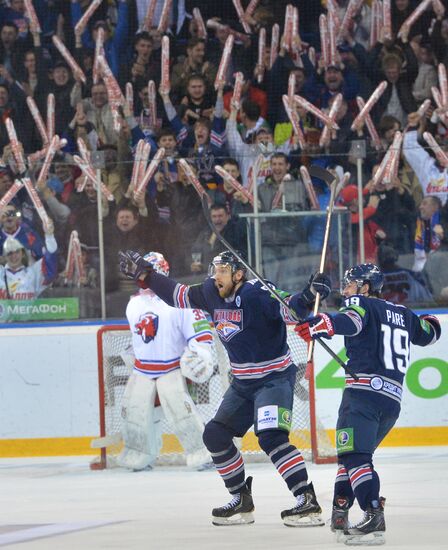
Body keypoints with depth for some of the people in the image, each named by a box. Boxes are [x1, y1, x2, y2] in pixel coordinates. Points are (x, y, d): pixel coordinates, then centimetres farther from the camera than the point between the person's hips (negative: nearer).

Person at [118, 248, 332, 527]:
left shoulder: (258, 294, -22)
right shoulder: (211, 292, 1)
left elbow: (289, 309, -34)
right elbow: (179, 295, 16)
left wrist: (309, 295, -54)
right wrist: (145, 275, 17)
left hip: (275, 377, -9)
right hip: (244, 382, 9)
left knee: (271, 437, -25)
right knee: (215, 434, 10)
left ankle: (309, 502, -25)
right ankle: (242, 501, 22)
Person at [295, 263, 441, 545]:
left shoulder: (362, 304, 1)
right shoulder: (403, 313, 22)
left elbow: (351, 321, -21)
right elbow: (428, 334, 38)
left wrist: (320, 325, -33)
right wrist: (430, 322, 59)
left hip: (365, 390, -8)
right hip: (393, 399, 8)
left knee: (354, 455, -17)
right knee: (352, 453, 21)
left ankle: (374, 518, -31)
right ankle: (340, 512, 20)